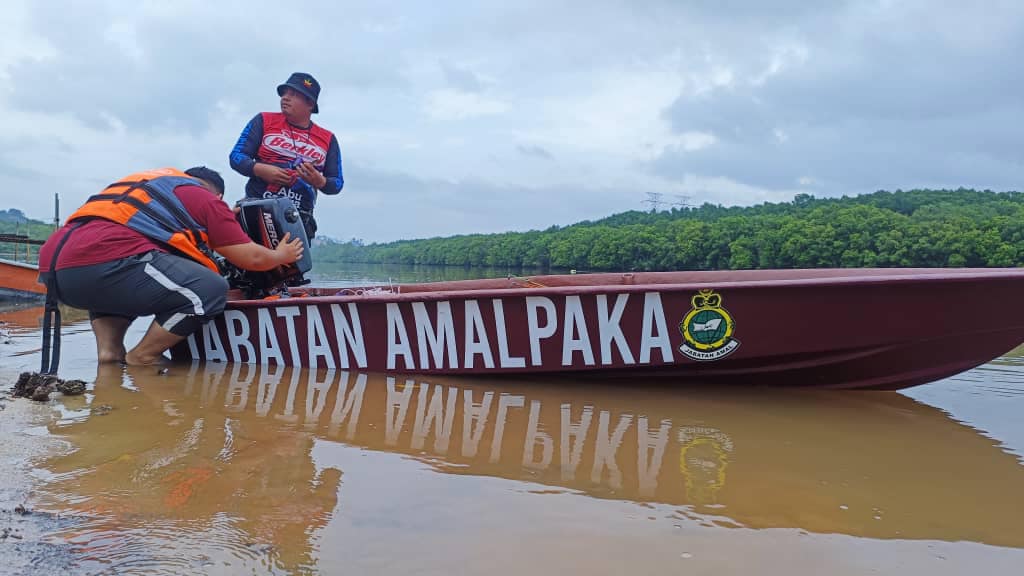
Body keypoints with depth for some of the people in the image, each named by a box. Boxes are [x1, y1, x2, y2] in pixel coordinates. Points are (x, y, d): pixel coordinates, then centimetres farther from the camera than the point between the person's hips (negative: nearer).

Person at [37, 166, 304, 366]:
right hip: (105, 262, -9)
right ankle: (142, 357, 5)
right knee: (210, 290, -6)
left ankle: (109, 347, 14)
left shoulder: (149, 181, 36)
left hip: (54, 264, 9)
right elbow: (251, 258, 15)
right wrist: (281, 256, 36)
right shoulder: (207, 199, 14)